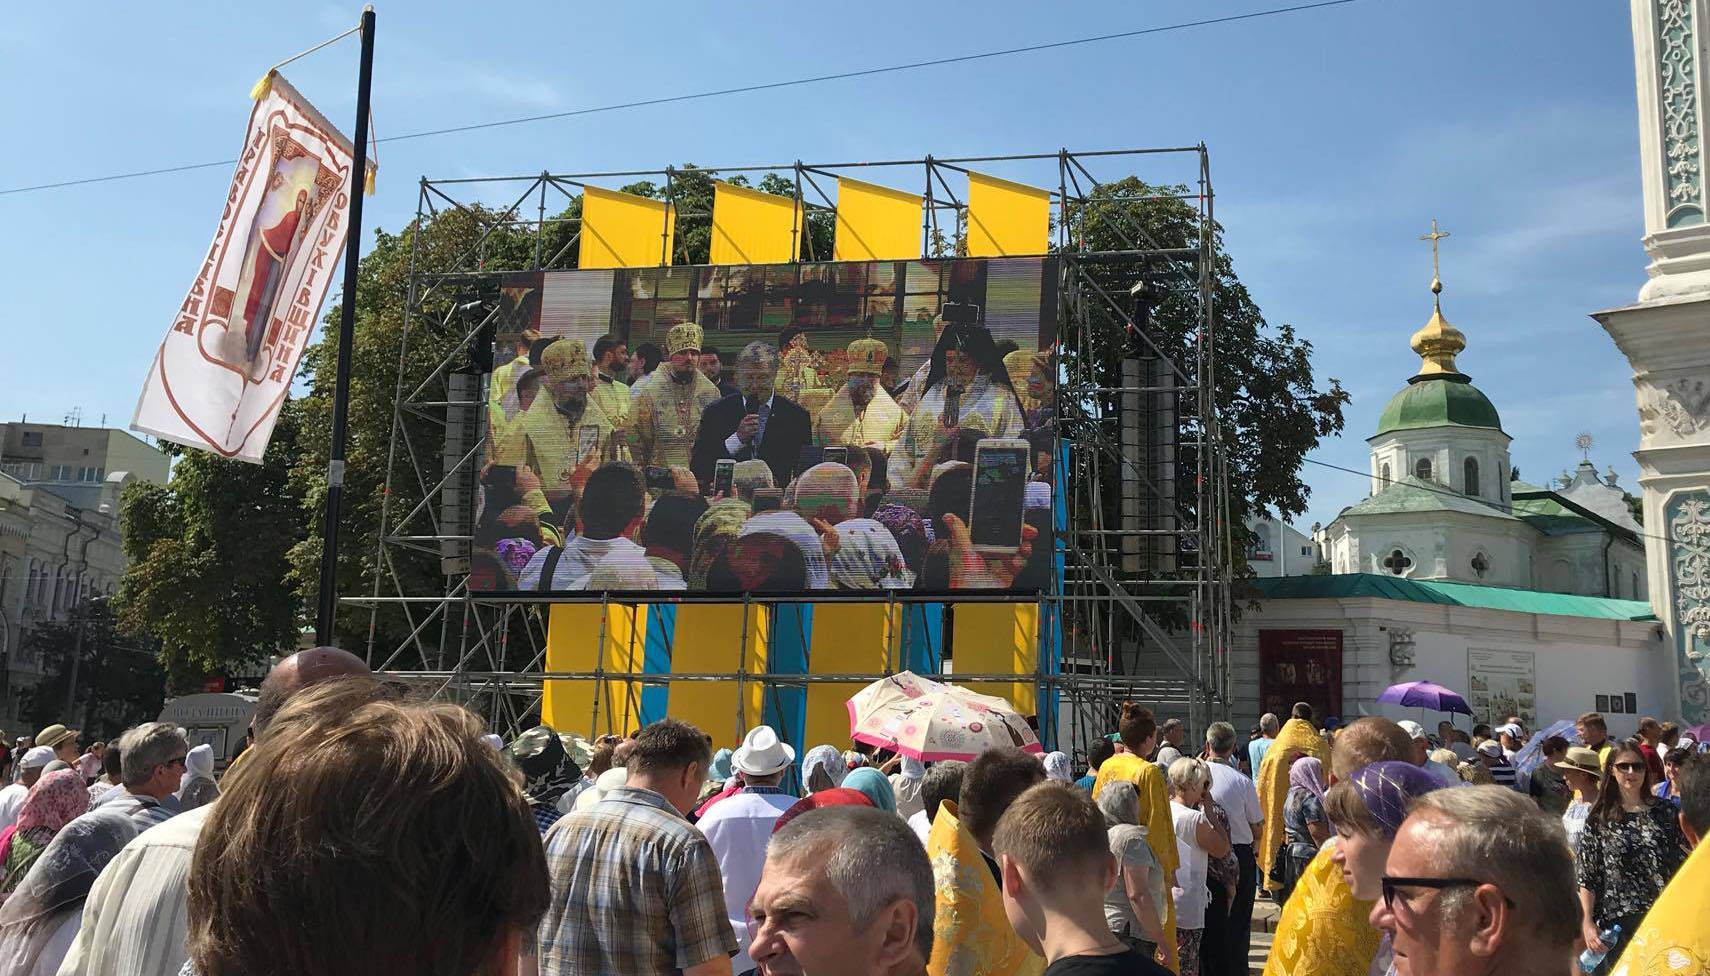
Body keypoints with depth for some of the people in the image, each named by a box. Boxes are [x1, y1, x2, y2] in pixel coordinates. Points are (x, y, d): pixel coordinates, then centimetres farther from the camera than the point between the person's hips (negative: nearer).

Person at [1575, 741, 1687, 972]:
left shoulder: (1666, 812, 3)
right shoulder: (1599, 818, 0)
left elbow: (1684, 866, 6)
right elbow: (1587, 877, -1)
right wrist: (1588, 923, -7)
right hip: (1616, 921, -1)